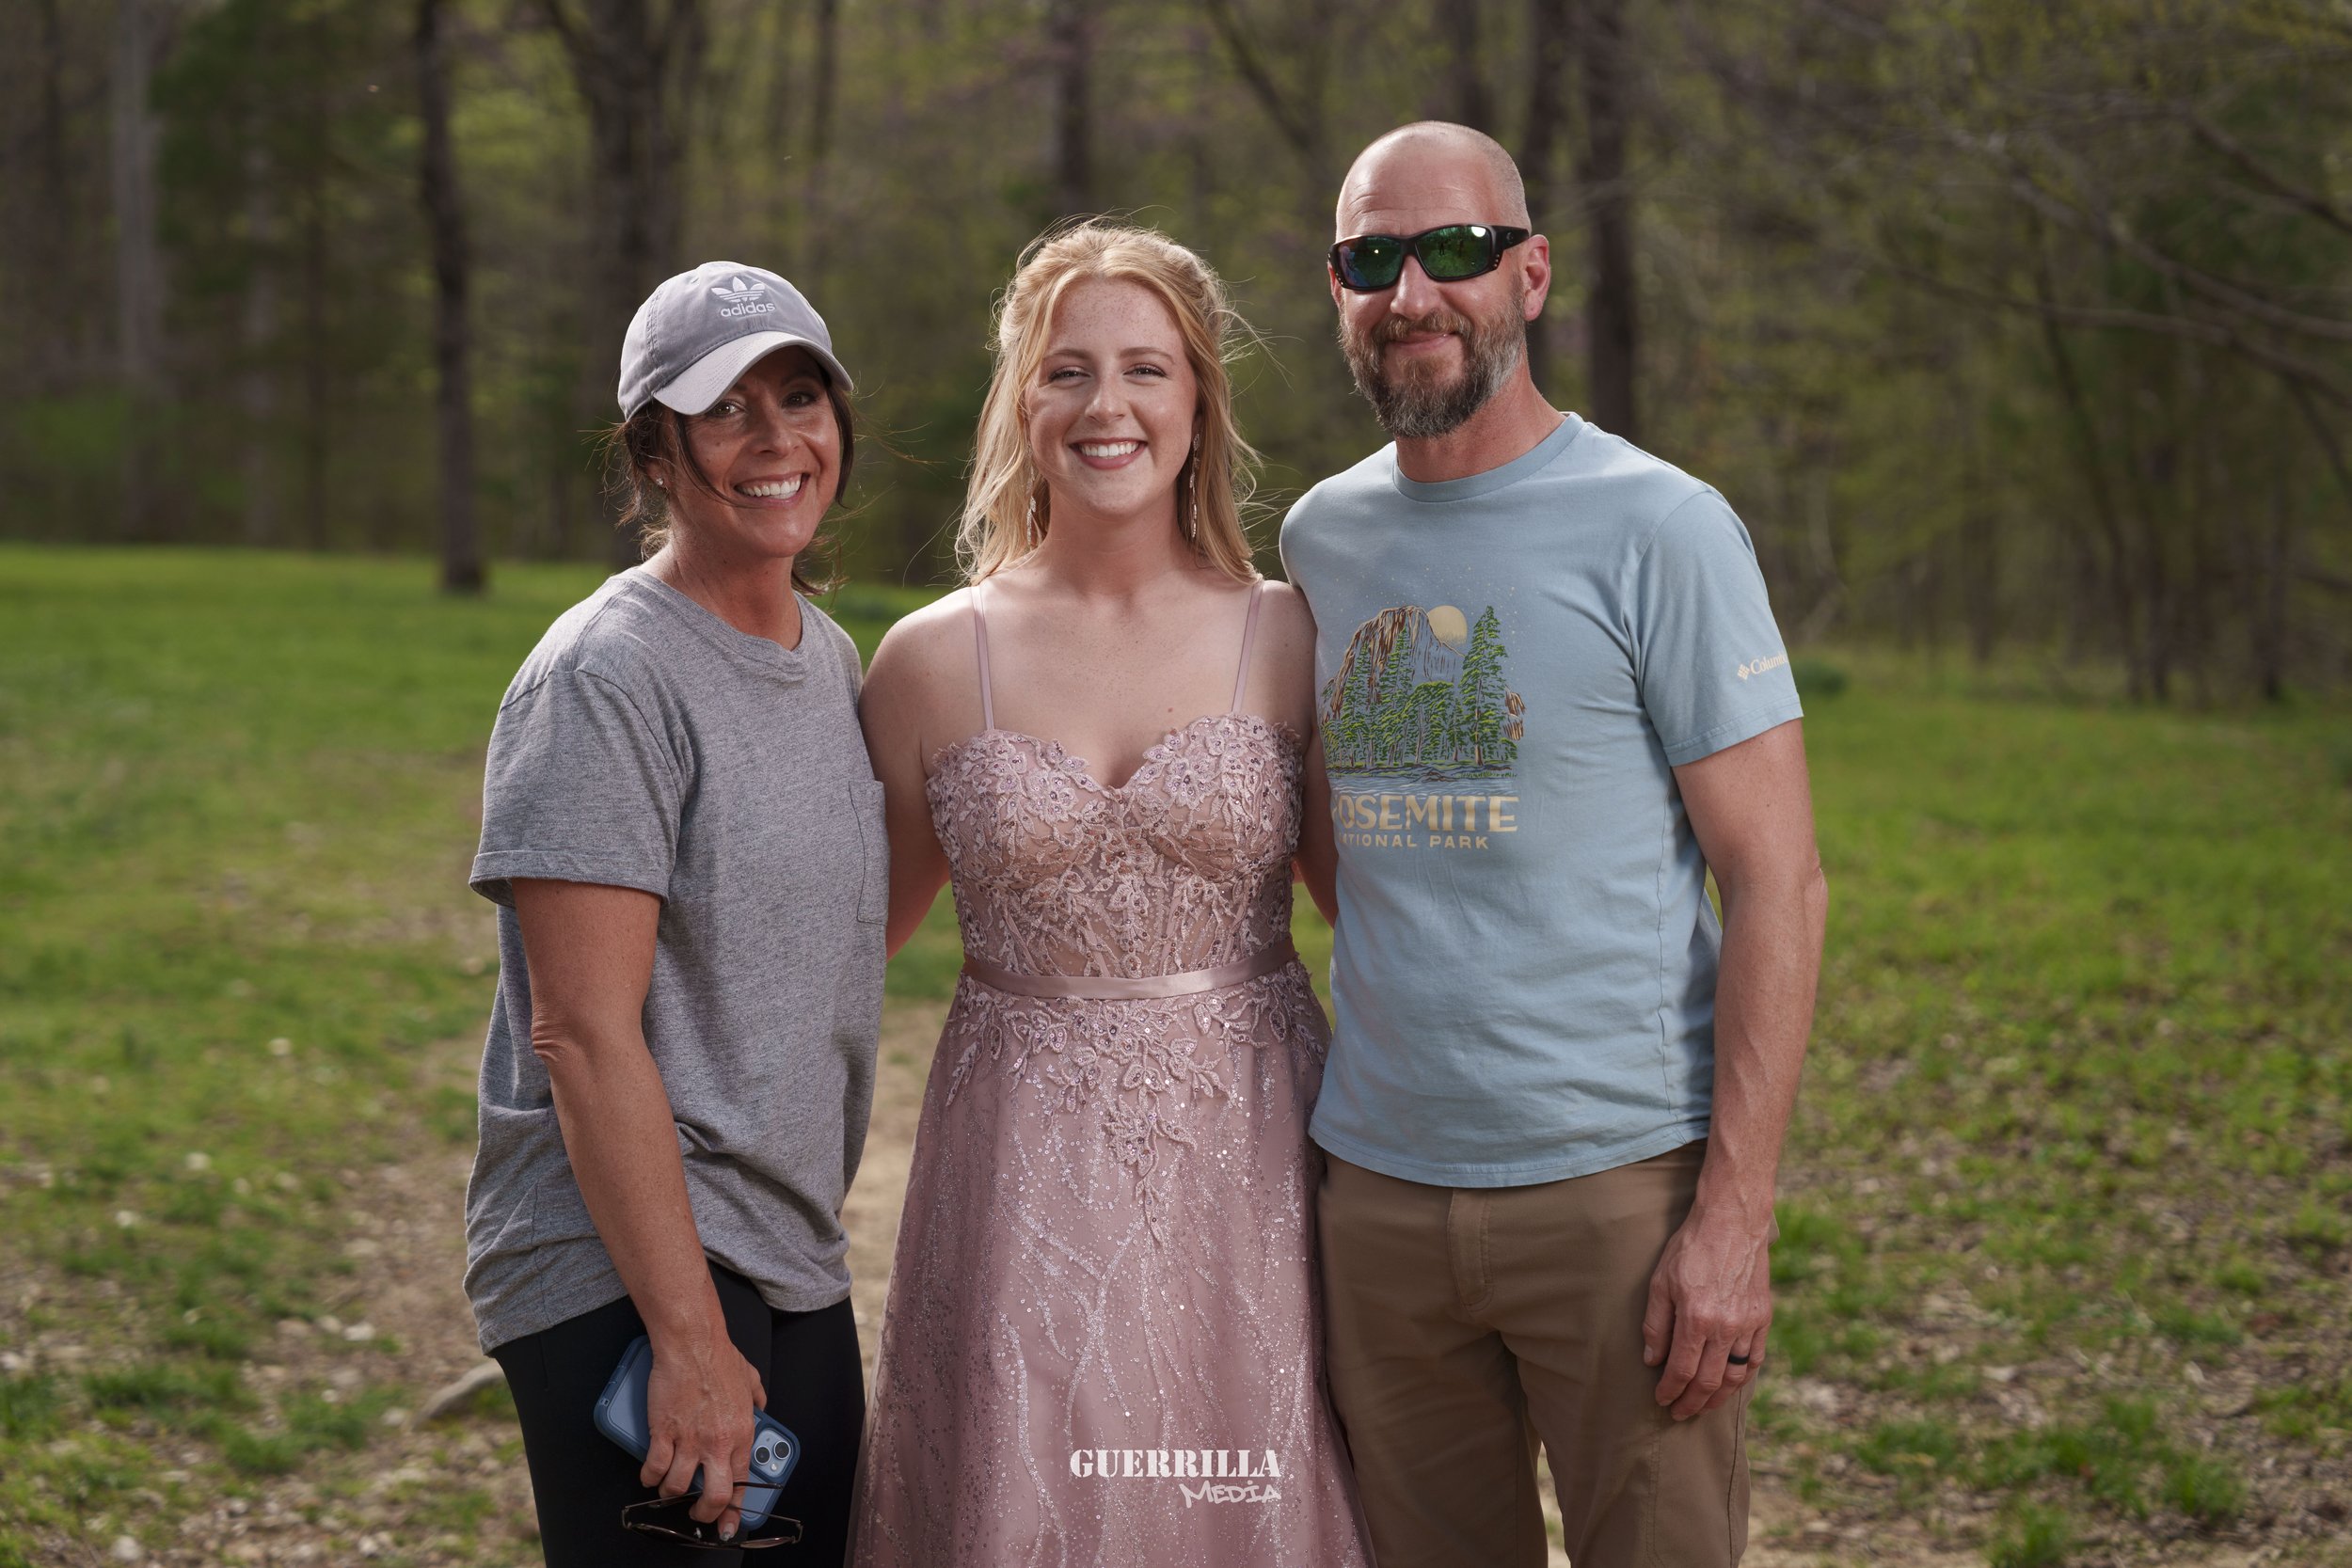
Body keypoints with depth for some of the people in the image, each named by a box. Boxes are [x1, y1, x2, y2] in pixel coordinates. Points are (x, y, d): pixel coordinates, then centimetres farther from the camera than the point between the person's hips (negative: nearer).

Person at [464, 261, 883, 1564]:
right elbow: (585, 1036, -18)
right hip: (626, 1285, -8)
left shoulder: (832, 658, 12)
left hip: (796, 1279, 8)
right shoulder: (605, 677, -13)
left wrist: (810, 1257, 19)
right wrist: (690, 1337, -20)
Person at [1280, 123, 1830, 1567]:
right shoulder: (1320, 537, 9)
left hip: (1618, 1180, -5)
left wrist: (1734, 1218, -16)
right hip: (1377, 1181, 5)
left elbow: (1778, 882, -10)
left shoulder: (1657, 528, -7)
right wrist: (1404, 984, 7)